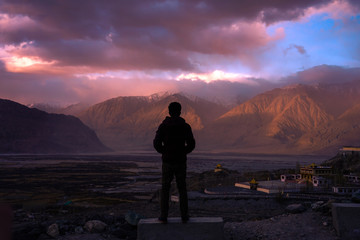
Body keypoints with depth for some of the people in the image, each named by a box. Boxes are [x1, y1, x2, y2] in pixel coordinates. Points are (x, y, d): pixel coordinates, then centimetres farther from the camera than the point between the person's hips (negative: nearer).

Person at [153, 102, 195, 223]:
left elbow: (156, 143, -10)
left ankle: (163, 216, 7)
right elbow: (191, 144, -5)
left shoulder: (163, 126, -5)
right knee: (182, 189, 11)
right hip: (181, 162, 1)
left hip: (167, 162, -1)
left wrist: (164, 152, 9)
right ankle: (184, 215, 12)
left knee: (165, 189, 9)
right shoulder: (185, 126, -3)